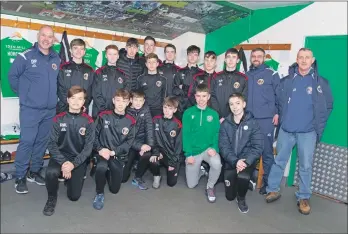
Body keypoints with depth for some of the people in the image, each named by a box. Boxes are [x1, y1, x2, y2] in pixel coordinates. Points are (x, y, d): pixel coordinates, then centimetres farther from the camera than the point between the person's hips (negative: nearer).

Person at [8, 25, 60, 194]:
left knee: (42, 141, 12)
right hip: (30, 109, -4)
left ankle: (35, 172, 27)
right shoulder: (26, 56, -7)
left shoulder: (57, 59, 6)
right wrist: (23, 93, 3)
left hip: (50, 110, 5)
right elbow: (12, 76, 0)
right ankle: (20, 177, 10)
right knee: (27, 142, -3)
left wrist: (52, 96, 11)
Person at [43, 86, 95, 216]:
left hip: (79, 159, 0)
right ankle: (52, 198, -1)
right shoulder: (58, 119, -5)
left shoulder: (88, 121, -6)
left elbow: (88, 147, -8)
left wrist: (73, 164, -20)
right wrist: (63, 162, -21)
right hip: (60, 156, 0)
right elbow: (51, 144, -7)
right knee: (51, 172, -33)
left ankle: (75, 178, 29)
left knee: (74, 196, -6)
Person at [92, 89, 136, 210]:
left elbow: (129, 142, -6)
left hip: (119, 156, 2)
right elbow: (94, 135, -1)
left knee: (114, 189, 4)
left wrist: (113, 152, -17)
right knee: (101, 167, -37)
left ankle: (108, 172, 37)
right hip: (102, 152, -1)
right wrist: (99, 149, -17)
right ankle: (99, 194, -9)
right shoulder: (103, 116, -1)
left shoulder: (131, 121, -2)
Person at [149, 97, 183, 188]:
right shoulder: (156, 120, -4)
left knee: (171, 182, -1)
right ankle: (157, 176, 3)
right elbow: (152, 138, -3)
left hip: (172, 155, -1)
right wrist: (155, 152, -19)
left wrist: (173, 162, -10)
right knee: (153, 162, -33)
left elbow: (179, 145, -7)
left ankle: (172, 167, 32)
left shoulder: (178, 125, -10)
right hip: (160, 151, 1)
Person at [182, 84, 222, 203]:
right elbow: (185, 135, -7)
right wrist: (188, 154, -14)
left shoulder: (213, 114, -1)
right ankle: (200, 170, 39)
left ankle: (210, 186, -2)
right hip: (193, 150, 0)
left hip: (208, 148, 0)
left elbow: (216, 134, -2)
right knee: (191, 184, 5)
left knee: (217, 164, -33)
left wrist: (214, 148, -21)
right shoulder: (188, 113, -5)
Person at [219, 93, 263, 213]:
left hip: (247, 160, -2)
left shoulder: (253, 123, -6)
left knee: (243, 176, -35)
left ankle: (241, 198, -1)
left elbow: (257, 147, -11)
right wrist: (235, 161, -23)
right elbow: (223, 147, -7)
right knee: (230, 196, 5)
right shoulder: (225, 124, 0)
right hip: (231, 162, 3)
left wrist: (245, 162, -26)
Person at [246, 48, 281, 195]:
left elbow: (279, 95, 0)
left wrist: (277, 113, -7)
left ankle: (268, 183, 12)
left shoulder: (272, 74, 1)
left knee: (267, 152, 0)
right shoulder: (246, 75, 14)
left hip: (266, 119, -4)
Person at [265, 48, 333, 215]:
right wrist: (281, 118, 3)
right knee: (279, 162, 10)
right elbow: (278, 102, 9)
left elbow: (328, 106, 4)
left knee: (306, 166, 6)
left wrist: (318, 127, -1)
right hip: (286, 130, 1)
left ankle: (304, 198, 20)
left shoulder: (321, 83, 1)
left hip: (308, 132, -1)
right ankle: (273, 190, 25)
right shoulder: (286, 81, 3)